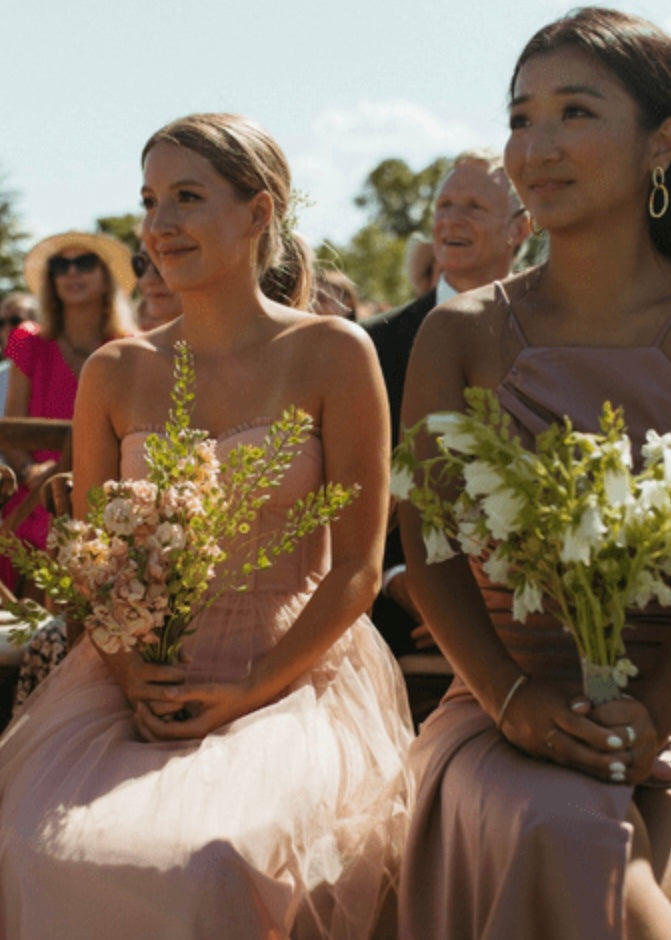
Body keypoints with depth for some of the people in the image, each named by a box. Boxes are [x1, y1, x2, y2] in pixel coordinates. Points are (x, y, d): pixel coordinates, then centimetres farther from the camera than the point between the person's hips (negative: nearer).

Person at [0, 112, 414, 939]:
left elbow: (357, 568, -3)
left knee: (216, 861, -30)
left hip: (293, 677, -3)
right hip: (138, 679, 3)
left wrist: (250, 693, -11)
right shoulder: (115, 373, 7)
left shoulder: (333, 356, -3)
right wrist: (130, 674, -6)